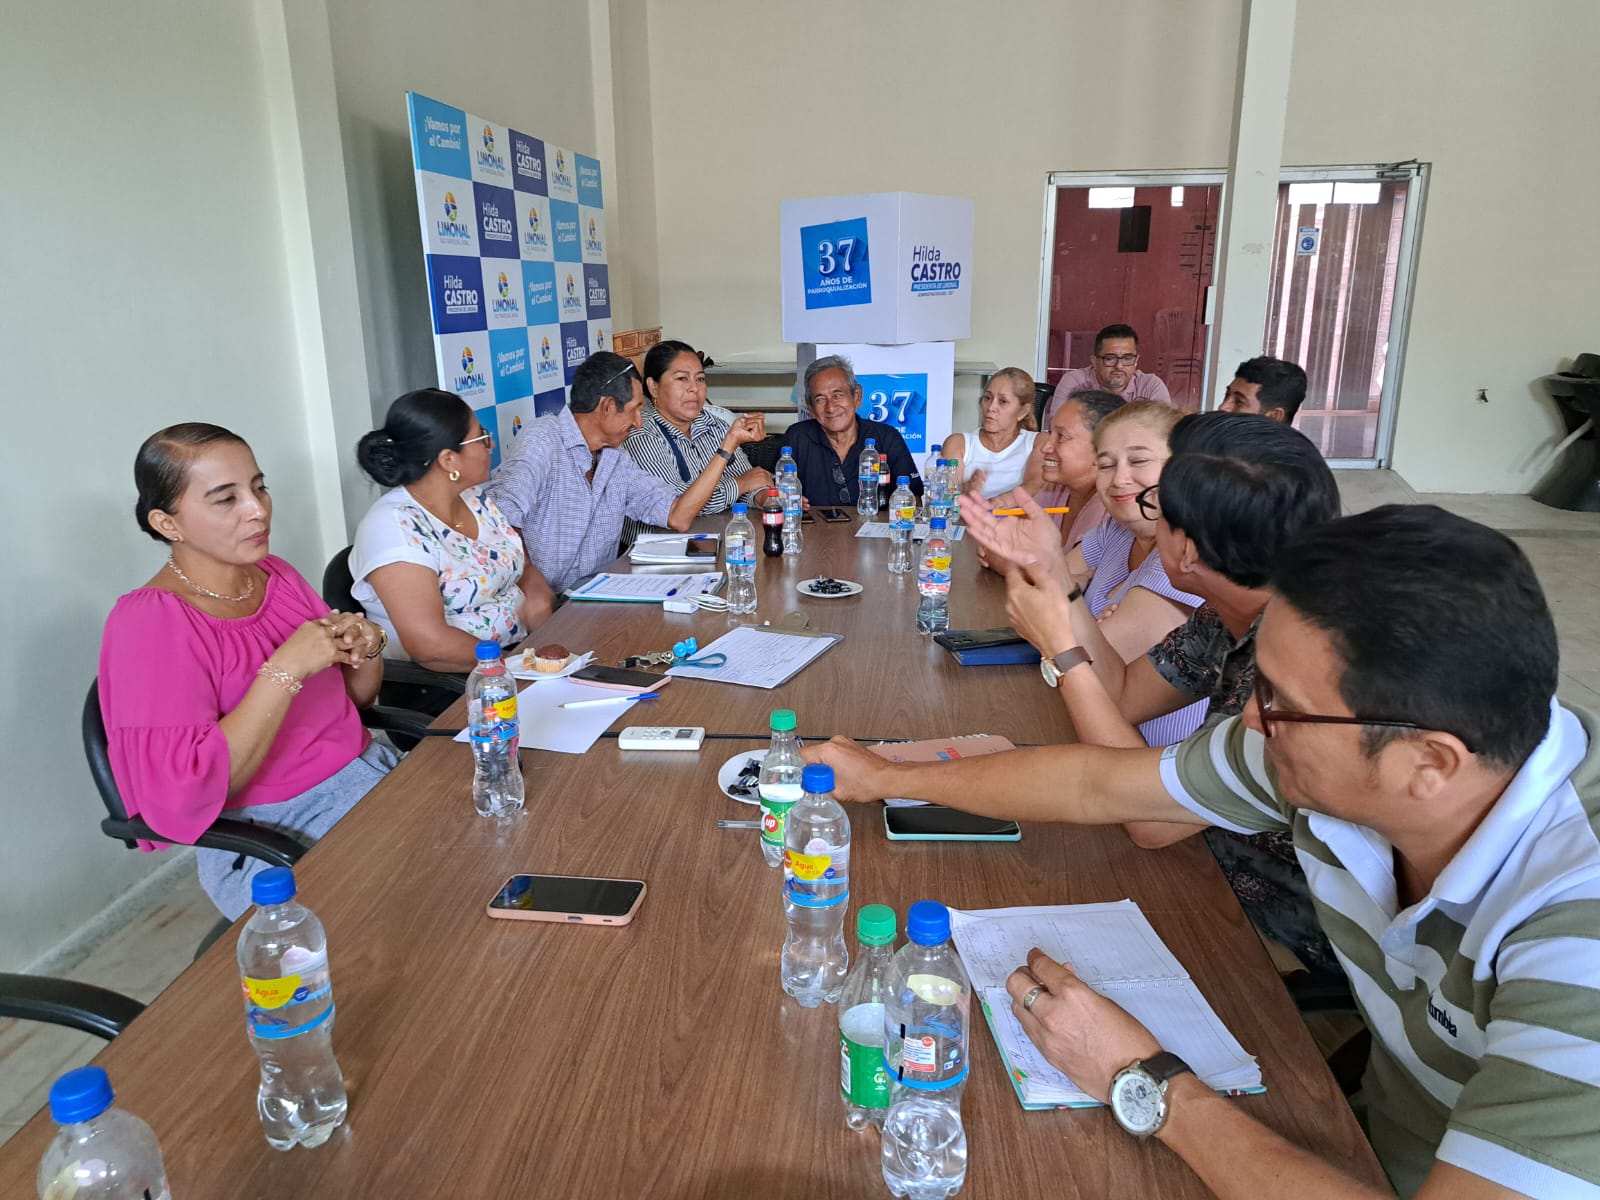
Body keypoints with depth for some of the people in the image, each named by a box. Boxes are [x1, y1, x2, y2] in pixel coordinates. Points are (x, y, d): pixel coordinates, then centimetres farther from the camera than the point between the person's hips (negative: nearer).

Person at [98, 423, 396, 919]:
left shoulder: (276, 576, 5)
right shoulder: (148, 621, -14)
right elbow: (180, 798, -23)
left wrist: (366, 650, -8)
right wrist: (287, 669, -24)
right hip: (274, 837, -6)